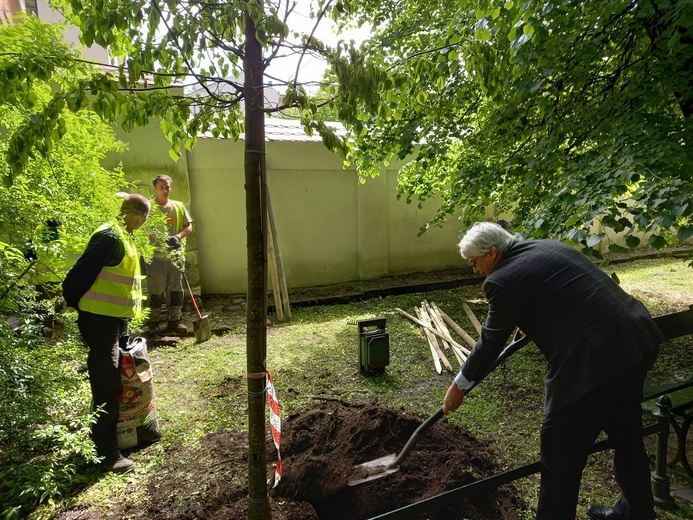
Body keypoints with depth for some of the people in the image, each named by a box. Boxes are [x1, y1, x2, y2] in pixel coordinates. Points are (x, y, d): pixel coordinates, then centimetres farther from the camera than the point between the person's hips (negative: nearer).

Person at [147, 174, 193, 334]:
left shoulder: (179, 206, 10)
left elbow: (189, 226, 6)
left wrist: (177, 236, -12)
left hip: (176, 255, 3)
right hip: (156, 256, -3)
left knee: (176, 289, 8)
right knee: (156, 291, 4)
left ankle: (175, 321, 19)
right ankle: (154, 322, 17)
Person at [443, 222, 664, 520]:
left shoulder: (502, 280, -13)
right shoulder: (546, 247, 12)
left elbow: (490, 343, -4)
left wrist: (459, 387, 10)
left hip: (594, 361, -10)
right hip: (638, 341, 10)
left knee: (560, 456, 8)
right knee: (627, 438, 29)